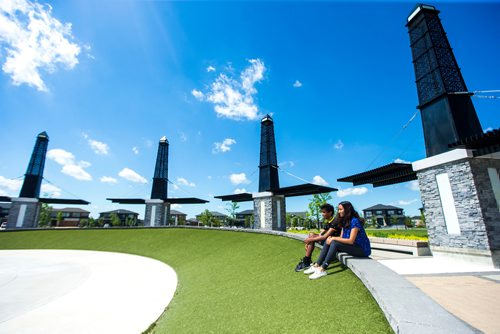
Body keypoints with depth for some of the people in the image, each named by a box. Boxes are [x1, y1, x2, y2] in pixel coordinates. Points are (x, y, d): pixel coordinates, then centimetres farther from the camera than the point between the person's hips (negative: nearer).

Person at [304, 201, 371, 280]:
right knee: (328, 241, -7)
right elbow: (342, 238, 5)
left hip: (362, 250, -9)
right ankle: (317, 265, -10)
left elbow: (351, 241, -24)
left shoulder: (354, 221, -19)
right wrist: (331, 238, -14)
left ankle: (322, 270, -24)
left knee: (334, 243, -27)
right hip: (353, 246, 9)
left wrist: (334, 238, -20)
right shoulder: (345, 221, 8)